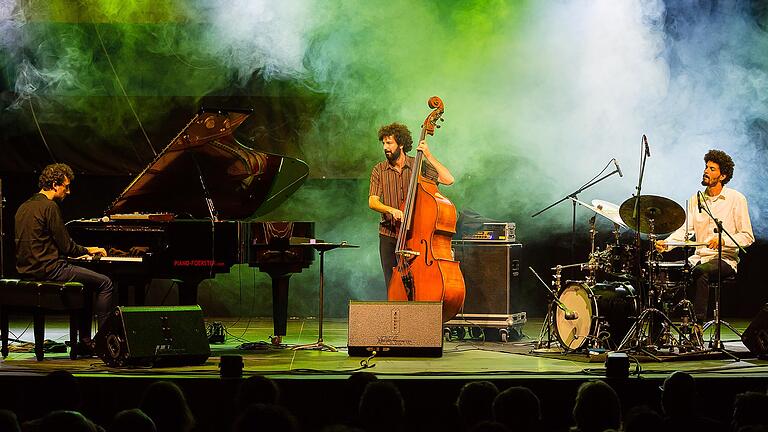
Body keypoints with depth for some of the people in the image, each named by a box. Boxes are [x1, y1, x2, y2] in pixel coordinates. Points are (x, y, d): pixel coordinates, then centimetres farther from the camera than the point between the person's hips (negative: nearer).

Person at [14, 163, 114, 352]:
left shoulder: (24, 207, 15)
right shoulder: (50, 207, -14)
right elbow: (66, 246, -15)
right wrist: (88, 250, 4)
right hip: (48, 269, -10)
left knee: (86, 283, 26)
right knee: (105, 283, -4)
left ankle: (85, 342, 22)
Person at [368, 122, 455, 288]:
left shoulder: (419, 165, -1)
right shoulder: (379, 170, 3)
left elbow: (448, 179, -11)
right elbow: (373, 202, -5)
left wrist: (428, 156, -14)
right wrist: (391, 210, -25)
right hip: (389, 236, 2)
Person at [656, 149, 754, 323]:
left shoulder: (736, 199, -4)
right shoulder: (696, 199, 12)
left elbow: (748, 237, -6)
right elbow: (685, 230, 4)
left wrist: (723, 240, -23)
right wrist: (667, 243, -15)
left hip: (725, 259, -5)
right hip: (699, 257, 5)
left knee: (700, 272, -36)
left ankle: (697, 323, -37)